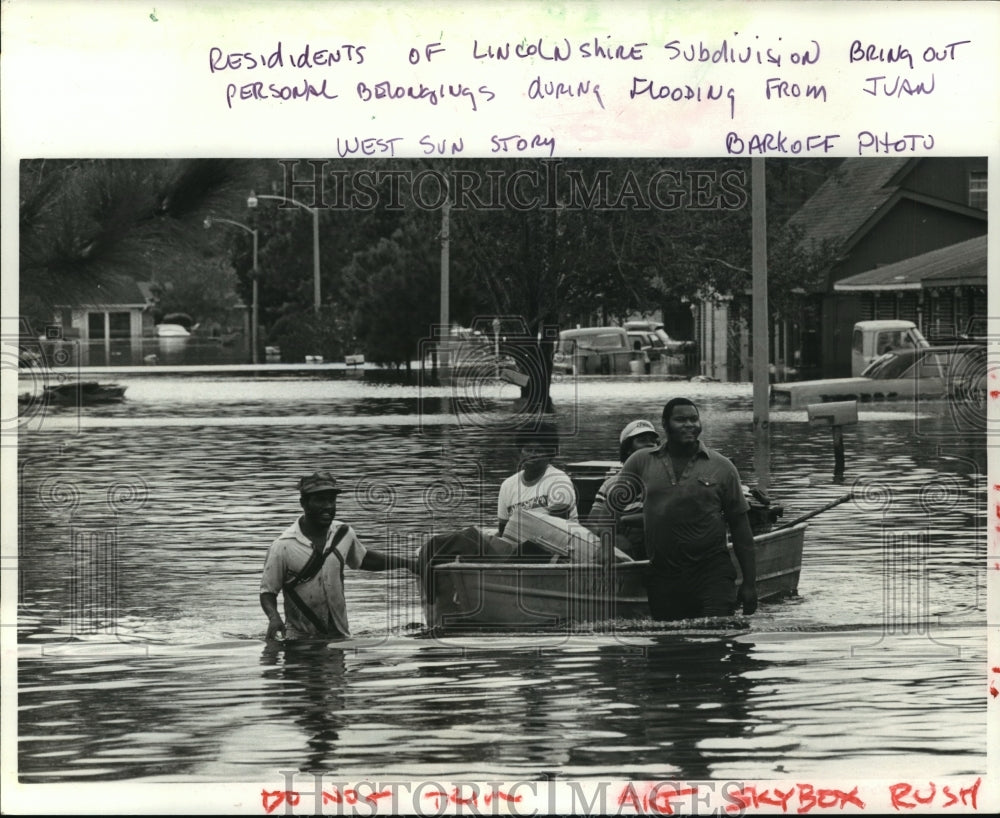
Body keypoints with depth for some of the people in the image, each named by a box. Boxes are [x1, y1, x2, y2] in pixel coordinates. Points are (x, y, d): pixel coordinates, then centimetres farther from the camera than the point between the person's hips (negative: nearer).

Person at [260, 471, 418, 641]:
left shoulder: (344, 534, 3)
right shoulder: (282, 547, -11)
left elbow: (363, 559, 24)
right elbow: (268, 591, -5)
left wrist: (407, 563, 21)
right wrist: (274, 617, -24)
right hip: (299, 638, -4)